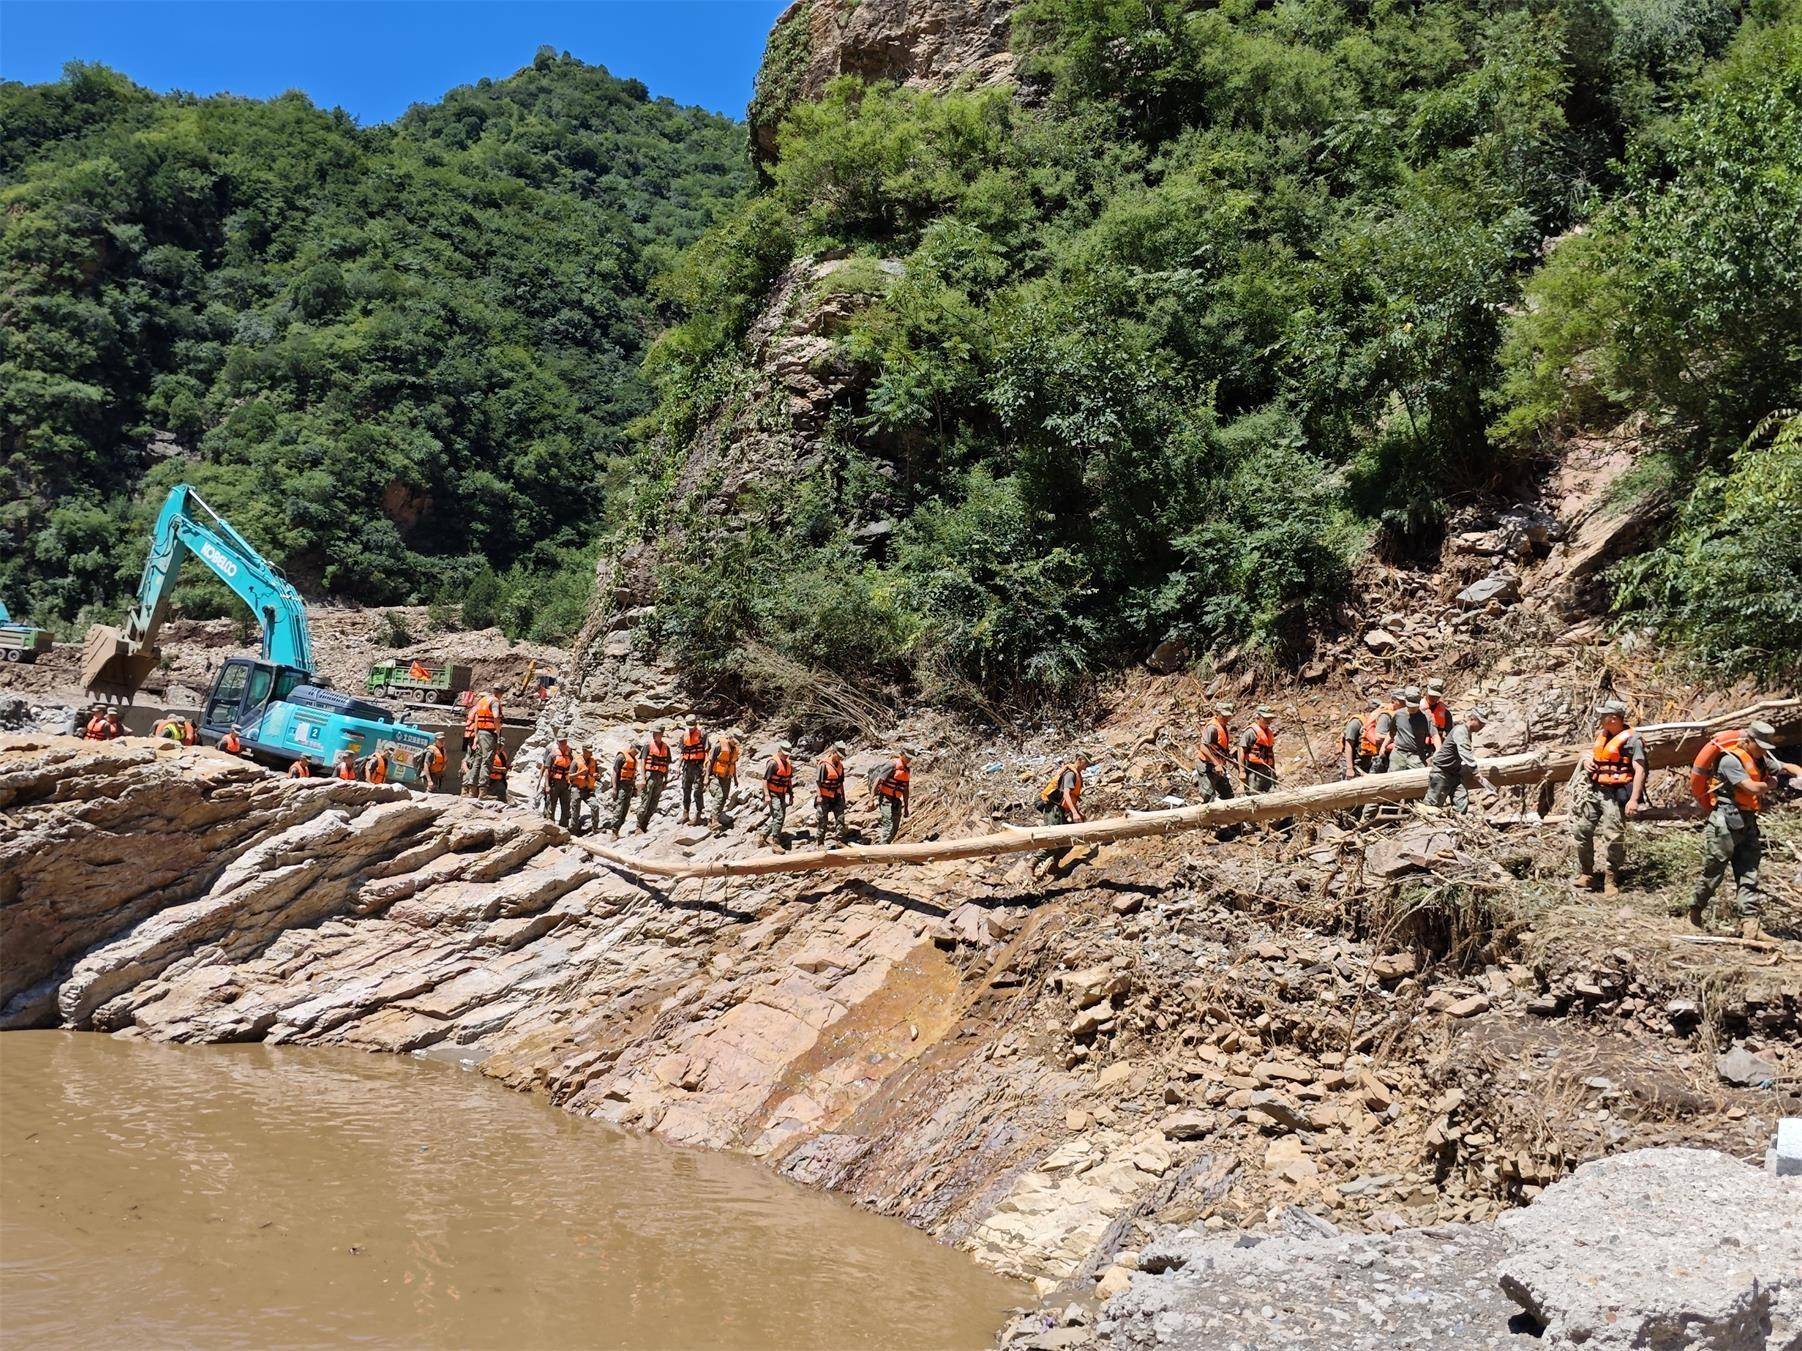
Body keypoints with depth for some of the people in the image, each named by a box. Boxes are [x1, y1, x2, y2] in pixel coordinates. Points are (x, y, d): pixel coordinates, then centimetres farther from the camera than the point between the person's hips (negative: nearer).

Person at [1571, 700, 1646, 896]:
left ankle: (1611, 881, 4)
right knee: (1581, 830, 8)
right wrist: (1587, 760, 7)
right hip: (1593, 791, 8)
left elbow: (1639, 770, -15)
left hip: (1615, 794, -8)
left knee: (1613, 838, -6)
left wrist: (1634, 799, -23)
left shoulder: (1631, 739, -11)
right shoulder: (1601, 734, 12)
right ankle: (1585, 875, 19)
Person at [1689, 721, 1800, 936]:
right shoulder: (1730, 760, -16)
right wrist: (1771, 785, -3)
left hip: (1748, 823, 8)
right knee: (1712, 873, 3)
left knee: (1749, 876, 2)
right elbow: (1753, 788, -24)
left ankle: (1749, 925, 0)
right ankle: (1695, 913, 22)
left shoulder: (1762, 759, 10)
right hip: (1725, 824, -8)